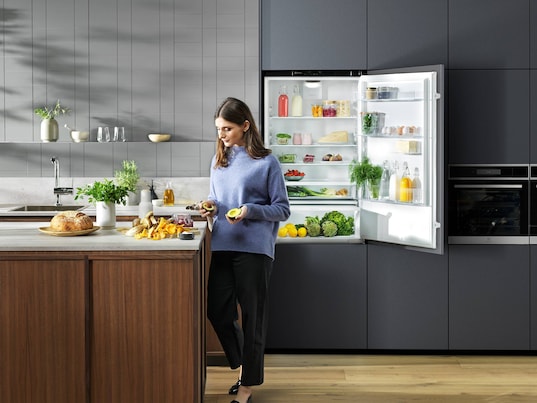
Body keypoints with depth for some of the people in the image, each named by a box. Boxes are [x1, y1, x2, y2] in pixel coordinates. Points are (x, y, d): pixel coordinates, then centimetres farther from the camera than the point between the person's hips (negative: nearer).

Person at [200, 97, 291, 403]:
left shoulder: (266, 162, -5)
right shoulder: (219, 160, 12)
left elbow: (283, 209, -4)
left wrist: (250, 210, -18)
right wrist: (210, 207, -1)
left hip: (254, 248, -5)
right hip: (222, 247, 6)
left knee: (252, 316, 3)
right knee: (218, 311, 6)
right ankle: (243, 364, 31)